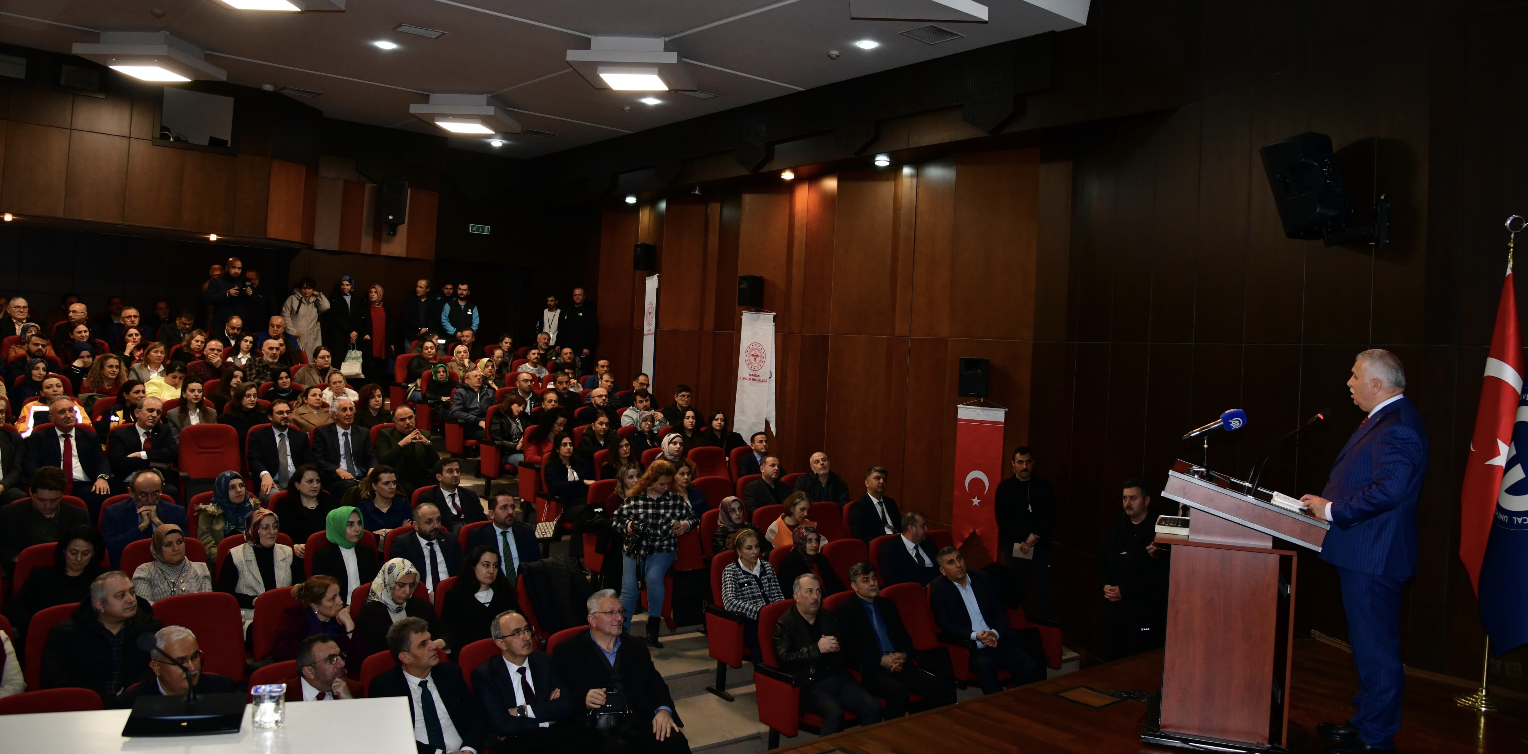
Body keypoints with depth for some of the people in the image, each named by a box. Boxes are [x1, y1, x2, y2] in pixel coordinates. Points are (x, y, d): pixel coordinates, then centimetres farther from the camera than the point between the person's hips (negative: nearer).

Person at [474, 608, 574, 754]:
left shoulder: (544, 661, 13)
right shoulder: (484, 675, 3)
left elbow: (568, 705, 1)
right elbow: (500, 725, -9)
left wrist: (523, 711, -7)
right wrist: (546, 720, -3)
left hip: (557, 737, 3)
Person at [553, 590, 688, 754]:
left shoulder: (635, 646, 20)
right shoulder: (567, 652, 7)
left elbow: (655, 682, 14)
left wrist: (664, 709, -6)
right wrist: (583, 701, -15)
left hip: (639, 721, 4)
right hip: (599, 729, -4)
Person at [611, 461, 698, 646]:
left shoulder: (675, 499, 3)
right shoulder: (634, 499, 2)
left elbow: (693, 517, 13)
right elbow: (615, 519, 11)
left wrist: (686, 524, -8)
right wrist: (626, 525, -9)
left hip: (662, 549, -1)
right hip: (634, 547, 1)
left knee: (653, 577, -29)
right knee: (629, 588, -17)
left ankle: (653, 629, -14)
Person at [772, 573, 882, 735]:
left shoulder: (828, 616, 17)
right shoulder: (785, 623, -1)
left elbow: (847, 647, 24)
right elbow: (784, 659, -14)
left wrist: (837, 647, -1)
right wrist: (817, 648, -20)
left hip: (838, 678, 6)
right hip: (809, 686, -6)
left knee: (873, 707, -17)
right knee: (835, 712, -33)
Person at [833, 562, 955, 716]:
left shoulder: (888, 605, 20)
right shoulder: (845, 610, 2)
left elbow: (905, 637, 20)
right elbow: (849, 649, -7)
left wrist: (904, 656, -2)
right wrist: (880, 660, -14)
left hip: (899, 665, 6)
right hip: (871, 670, -6)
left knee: (938, 687, -17)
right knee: (899, 691, -35)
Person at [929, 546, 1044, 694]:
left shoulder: (982, 578, 12)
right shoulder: (938, 589, 0)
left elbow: (1001, 612, 10)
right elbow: (946, 627, -7)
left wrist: (995, 634, -11)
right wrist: (976, 636, -19)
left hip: (998, 642, 4)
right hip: (968, 649, -4)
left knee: (1031, 667, -21)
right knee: (985, 666, -37)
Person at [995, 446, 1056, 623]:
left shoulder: (1044, 486, 6)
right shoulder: (1005, 487, 2)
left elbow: (1050, 517, 2)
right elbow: (1002, 519, -3)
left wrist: (1035, 536, -11)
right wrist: (1021, 541, -10)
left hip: (1039, 546, 1)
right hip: (1014, 546, -1)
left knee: (1043, 589, -3)